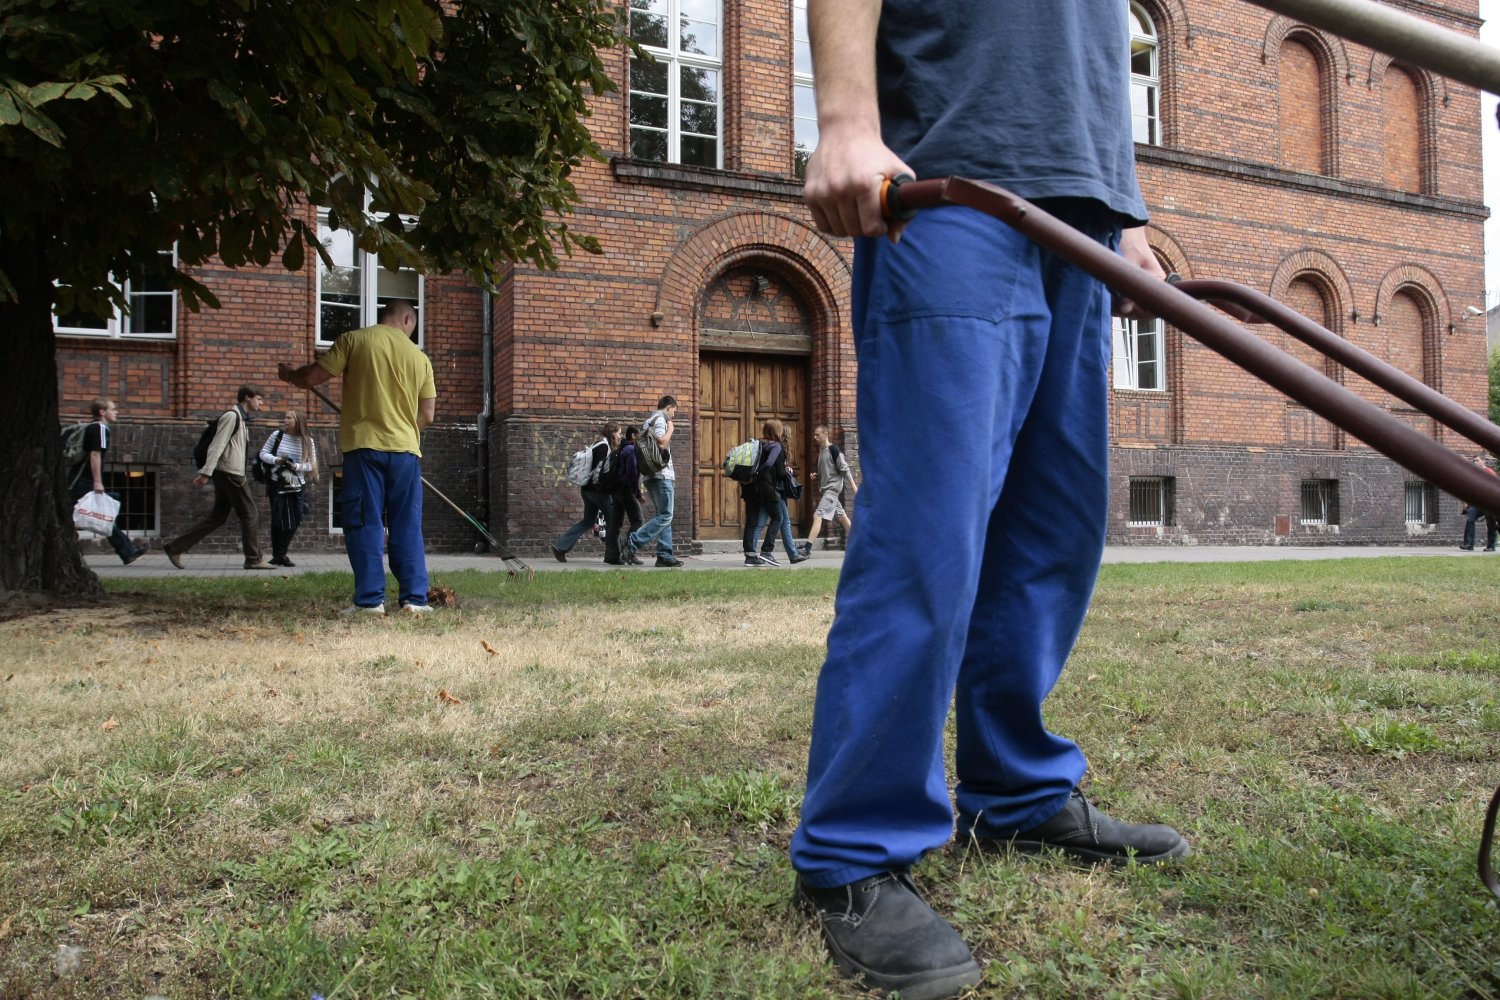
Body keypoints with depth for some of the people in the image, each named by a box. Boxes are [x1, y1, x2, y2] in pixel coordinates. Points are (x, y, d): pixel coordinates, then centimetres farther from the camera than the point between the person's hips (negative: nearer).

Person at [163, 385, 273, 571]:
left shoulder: (240, 418, 20)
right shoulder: (232, 416, -10)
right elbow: (217, 445, -17)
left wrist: (205, 472, 22)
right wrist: (206, 472, -22)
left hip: (226, 473, 10)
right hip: (230, 472, -10)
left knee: (217, 516, 9)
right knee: (250, 514, -5)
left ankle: (175, 547, 11)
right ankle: (253, 559, 0)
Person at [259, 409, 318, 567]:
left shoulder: (307, 441, 0)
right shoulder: (276, 435, -2)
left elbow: (311, 464, -1)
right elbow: (263, 453, 3)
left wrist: (296, 466, -18)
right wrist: (275, 460, -16)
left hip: (298, 486, 1)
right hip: (277, 485, -1)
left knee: (294, 521, 1)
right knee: (279, 520, -3)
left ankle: (280, 555, 16)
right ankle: (278, 555, 8)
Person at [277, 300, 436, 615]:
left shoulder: (355, 339, 2)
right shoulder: (419, 357, 10)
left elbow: (313, 377, 1)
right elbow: (427, 415, 8)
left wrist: (289, 374, 22)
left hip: (364, 446, -2)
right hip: (406, 449, 2)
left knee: (365, 524, 1)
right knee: (408, 528, 7)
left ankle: (370, 599, -1)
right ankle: (415, 598, 4)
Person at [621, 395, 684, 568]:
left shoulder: (648, 421, 23)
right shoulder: (660, 419, -6)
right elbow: (661, 443, -18)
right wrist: (670, 429, -4)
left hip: (653, 476, 10)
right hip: (661, 475, -10)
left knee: (664, 516, 9)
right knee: (665, 516, -12)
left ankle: (665, 555, 5)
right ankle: (633, 542, -17)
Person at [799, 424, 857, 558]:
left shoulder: (834, 449, -11)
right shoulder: (821, 450, 14)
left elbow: (844, 469, -13)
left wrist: (853, 486, -14)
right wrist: (816, 475, 6)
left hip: (833, 488, -9)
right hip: (825, 489, 9)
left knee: (817, 515, -17)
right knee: (841, 516, 16)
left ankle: (807, 548, -23)